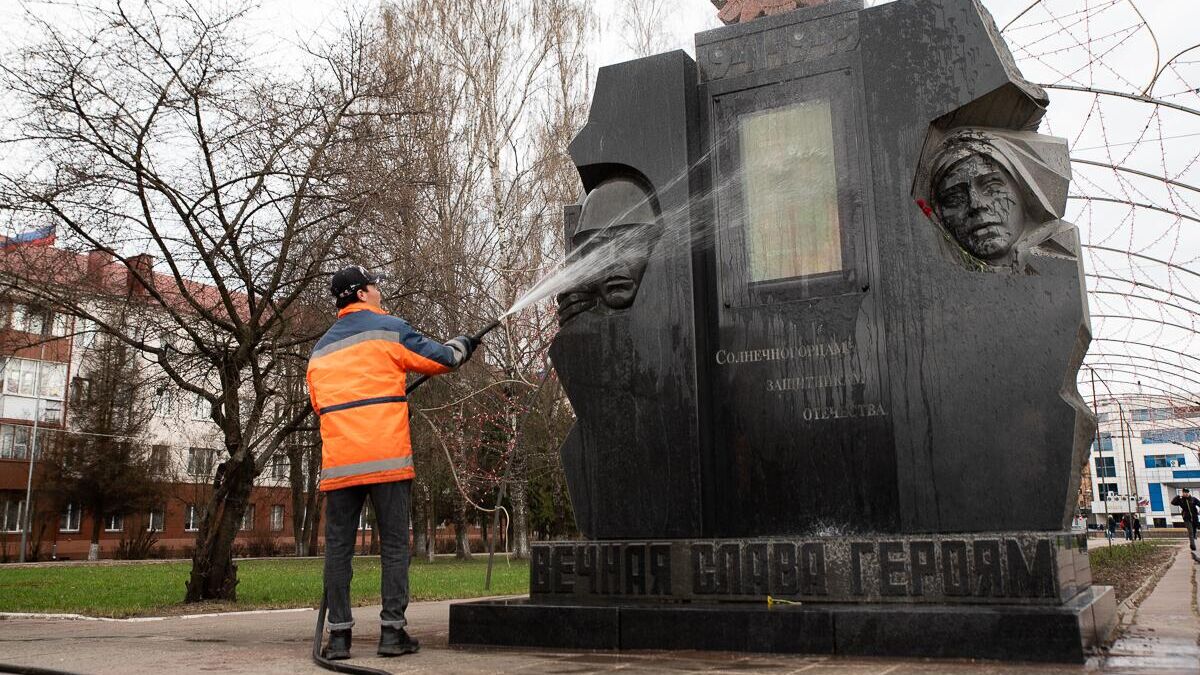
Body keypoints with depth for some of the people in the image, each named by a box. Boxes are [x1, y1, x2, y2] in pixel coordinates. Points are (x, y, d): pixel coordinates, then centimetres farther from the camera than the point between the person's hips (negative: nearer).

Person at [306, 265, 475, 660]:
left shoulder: (320, 349, 20)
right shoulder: (388, 328, 2)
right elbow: (438, 360, 7)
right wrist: (460, 347, 28)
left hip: (338, 461, 5)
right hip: (387, 458, -4)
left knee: (338, 547, 7)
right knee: (394, 545, 2)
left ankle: (339, 634, 6)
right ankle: (393, 631, 1)